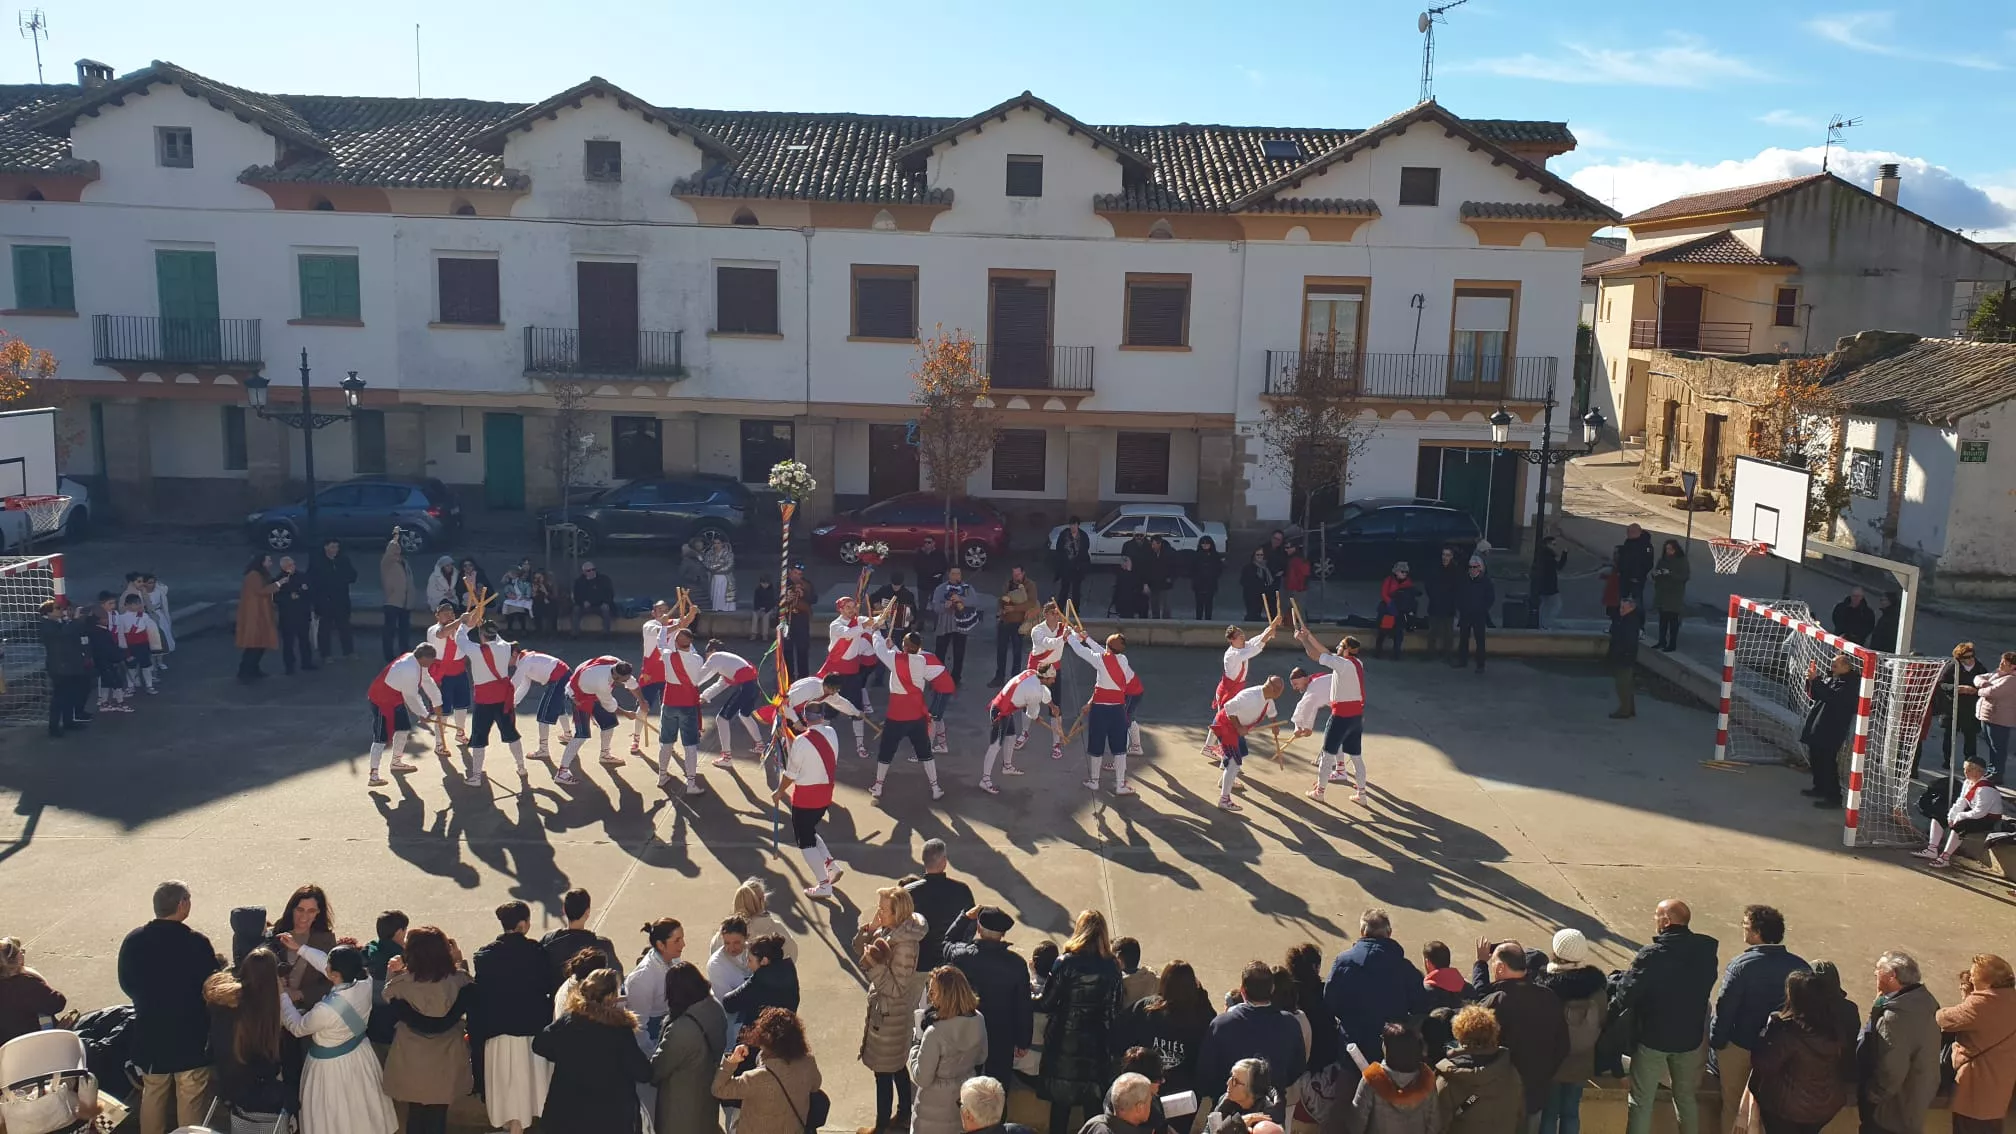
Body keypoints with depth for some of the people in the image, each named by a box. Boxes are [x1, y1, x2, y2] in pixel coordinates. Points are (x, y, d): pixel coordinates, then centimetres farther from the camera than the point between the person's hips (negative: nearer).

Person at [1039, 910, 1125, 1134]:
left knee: (1060, 1101, 11)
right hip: (1097, 1045, 2)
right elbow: (1114, 1012, 0)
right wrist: (1109, 1045, 10)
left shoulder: (1066, 962, -13)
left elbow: (1047, 1003, -10)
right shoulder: (1111, 968, -4)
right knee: (1093, 1104, 14)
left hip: (1065, 1042, -2)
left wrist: (1032, 1000, 9)